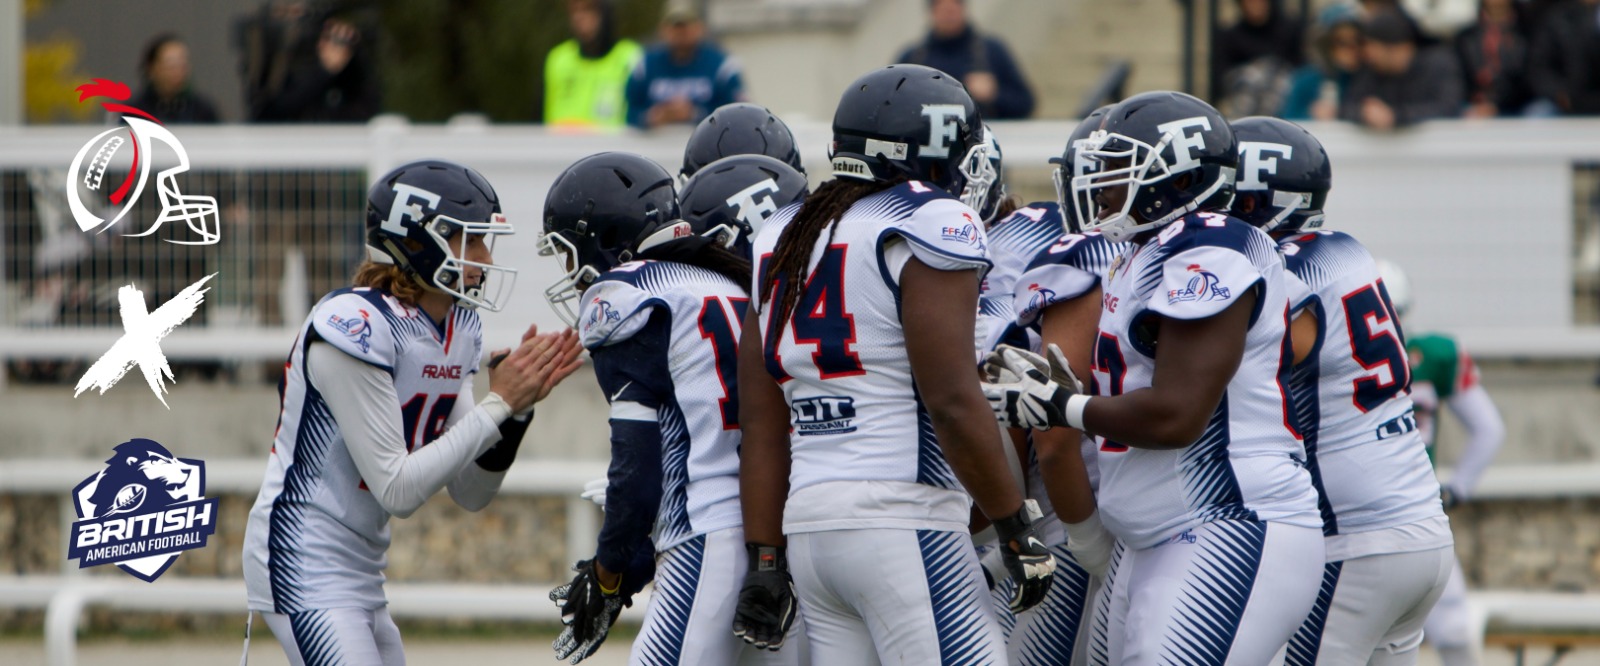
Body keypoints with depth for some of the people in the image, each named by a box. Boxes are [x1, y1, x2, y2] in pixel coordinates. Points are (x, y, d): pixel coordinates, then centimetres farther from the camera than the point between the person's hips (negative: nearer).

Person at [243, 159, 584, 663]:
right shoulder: (357, 325, -20)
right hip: (305, 562, -10)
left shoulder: (457, 328, 8)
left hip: (361, 576, 10)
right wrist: (496, 405, -18)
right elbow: (397, 490, -22)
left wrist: (516, 410, -5)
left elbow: (470, 493, 10)